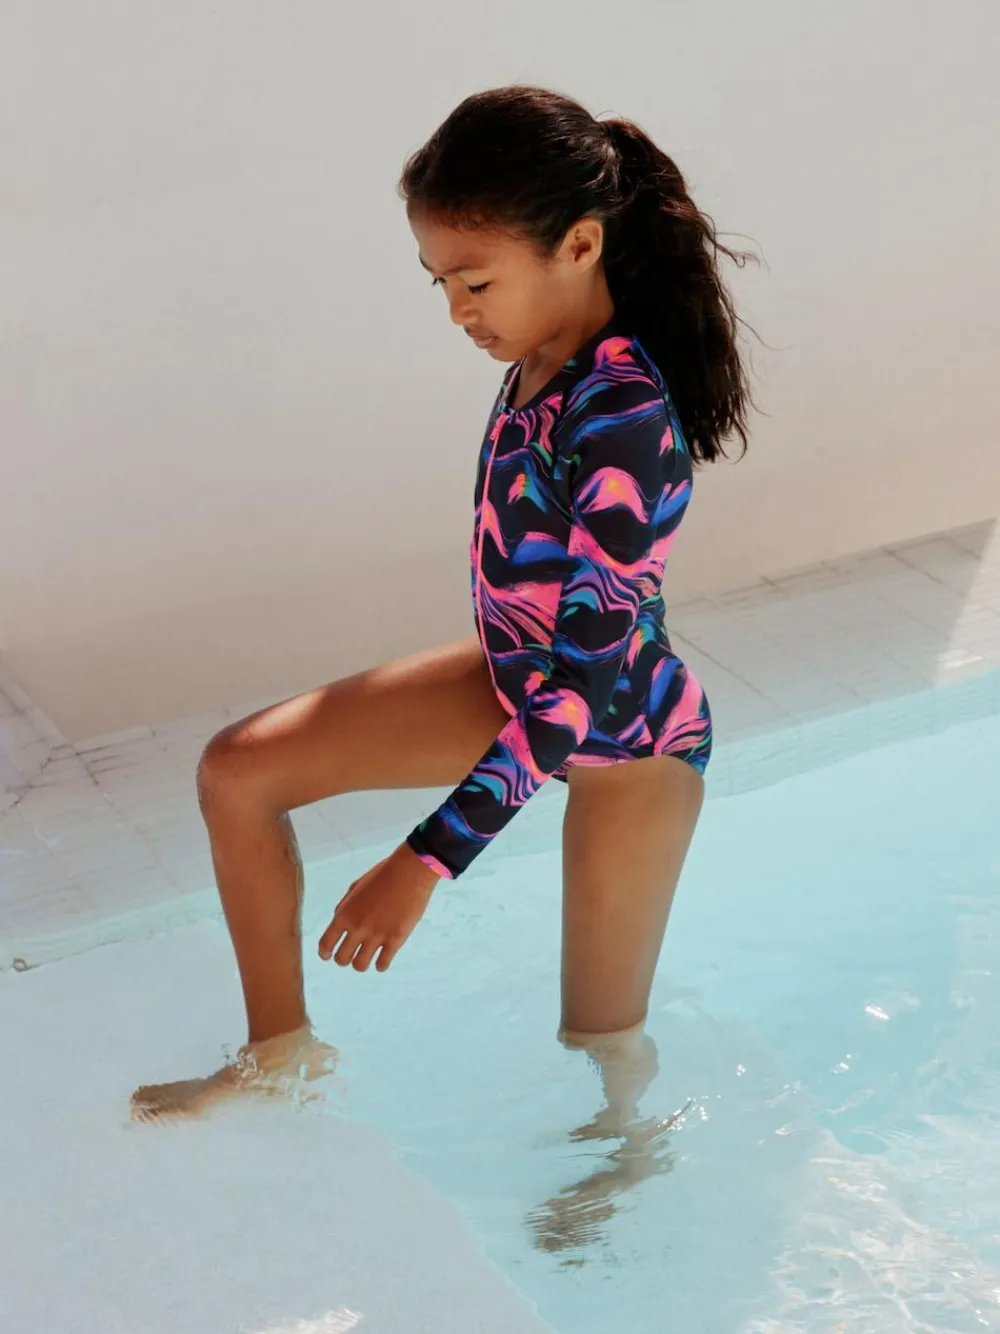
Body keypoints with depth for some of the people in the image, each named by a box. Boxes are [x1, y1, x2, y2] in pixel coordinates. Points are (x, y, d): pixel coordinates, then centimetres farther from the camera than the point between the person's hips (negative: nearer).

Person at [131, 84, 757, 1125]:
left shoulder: (626, 421, -36)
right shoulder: (547, 347, -11)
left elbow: (578, 688, -33)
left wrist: (426, 862, -31)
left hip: (627, 737, -8)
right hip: (517, 679, 8)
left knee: (602, 1038, 11)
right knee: (236, 769, -2)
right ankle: (281, 1054, 14)